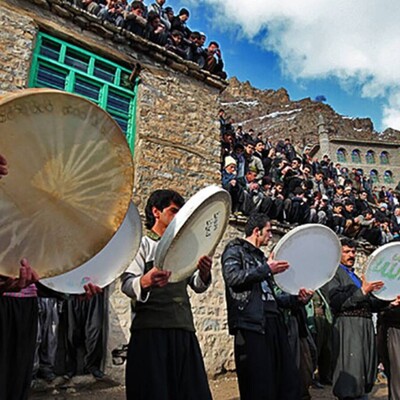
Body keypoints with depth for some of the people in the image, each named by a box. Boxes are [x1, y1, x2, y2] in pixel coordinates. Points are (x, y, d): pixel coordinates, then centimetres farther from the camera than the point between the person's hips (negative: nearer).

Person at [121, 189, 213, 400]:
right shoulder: (142, 244, 4)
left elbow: (197, 286, 15)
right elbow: (127, 284, -10)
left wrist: (204, 274, -8)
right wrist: (144, 282, -33)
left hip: (184, 331, 6)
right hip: (151, 330, -5)